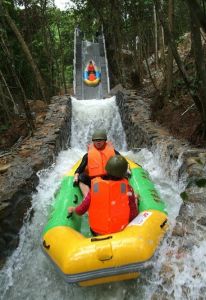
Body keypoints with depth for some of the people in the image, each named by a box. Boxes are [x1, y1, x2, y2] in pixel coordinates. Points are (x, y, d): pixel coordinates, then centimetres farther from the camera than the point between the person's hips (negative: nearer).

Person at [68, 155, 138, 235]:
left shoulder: (95, 185, -14)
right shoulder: (127, 188, -16)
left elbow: (81, 210, -6)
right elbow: (133, 215, -11)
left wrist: (72, 209, 15)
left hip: (96, 232, 2)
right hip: (120, 232, -1)